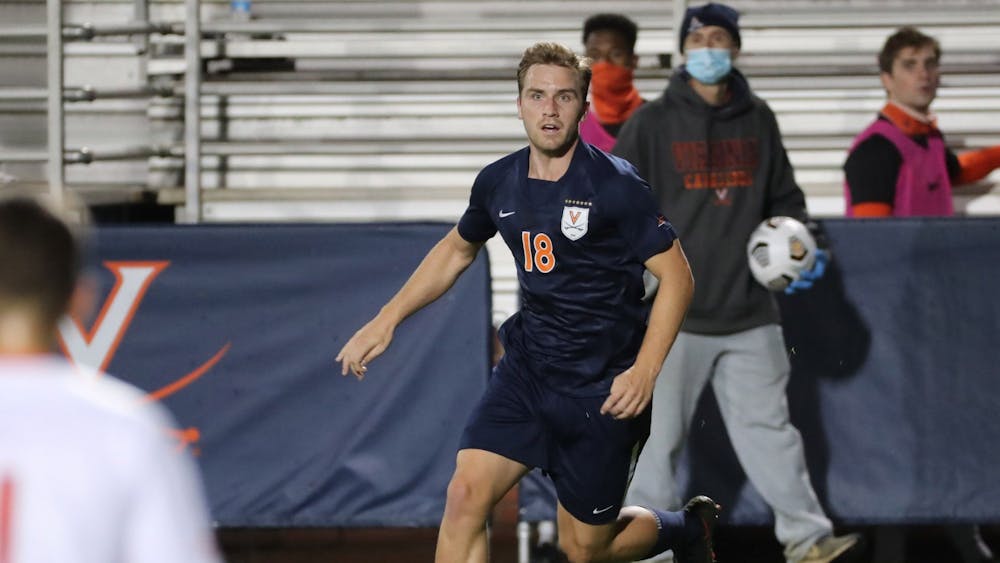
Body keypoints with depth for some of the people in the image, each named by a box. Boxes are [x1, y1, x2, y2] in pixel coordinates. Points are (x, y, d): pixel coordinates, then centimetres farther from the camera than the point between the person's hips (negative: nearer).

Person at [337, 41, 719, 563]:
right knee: (465, 495, -15)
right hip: (527, 365, 5)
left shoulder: (615, 184, -15)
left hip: (600, 388, -5)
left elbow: (676, 275, -11)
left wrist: (644, 373, -21)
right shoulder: (498, 182, 1)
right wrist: (386, 319, 16)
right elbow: (456, 250, 21)